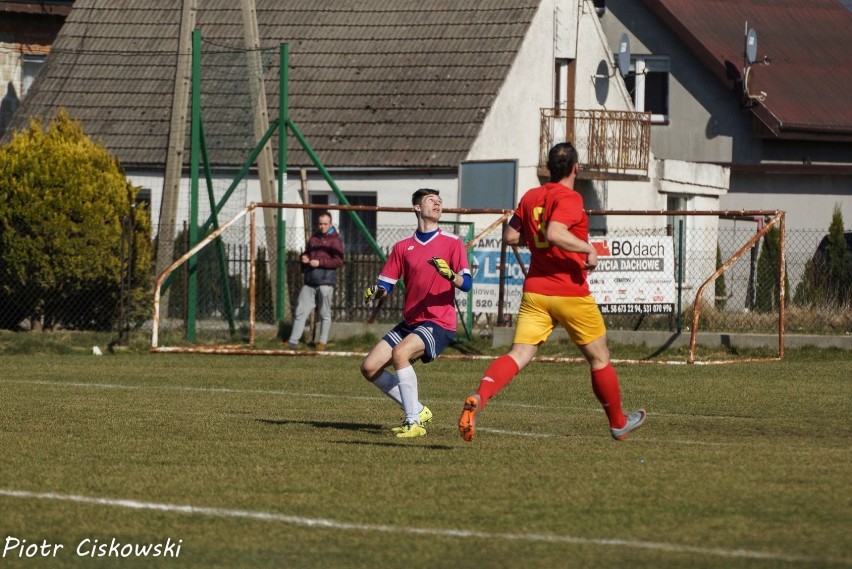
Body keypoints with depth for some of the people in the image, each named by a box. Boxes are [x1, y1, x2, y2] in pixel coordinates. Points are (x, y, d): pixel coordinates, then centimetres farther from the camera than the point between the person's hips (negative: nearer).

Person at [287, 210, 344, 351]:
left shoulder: (334, 240, -3)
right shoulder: (313, 238, 18)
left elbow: (338, 260, -11)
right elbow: (306, 253, 30)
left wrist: (320, 263, -18)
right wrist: (303, 258, 6)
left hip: (325, 281, -6)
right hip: (310, 280, 6)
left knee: (325, 313, 0)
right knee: (301, 311, 2)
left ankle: (322, 342, 8)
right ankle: (292, 342, 3)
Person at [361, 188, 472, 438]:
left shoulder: (452, 243, -1)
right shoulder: (403, 247, 11)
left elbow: (466, 284, -11)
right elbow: (385, 284, 9)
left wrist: (449, 275, -32)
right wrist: (375, 293, -13)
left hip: (439, 323, -6)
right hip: (409, 322, 6)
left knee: (400, 353, -31)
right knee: (369, 368, -3)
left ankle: (414, 422, -24)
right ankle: (417, 410, 11)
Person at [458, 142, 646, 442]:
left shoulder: (530, 197, 8)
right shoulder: (569, 198, -13)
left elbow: (510, 236, 11)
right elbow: (555, 233, -28)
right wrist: (588, 249, -19)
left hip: (534, 292, 5)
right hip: (571, 294, -5)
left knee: (518, 355, -5)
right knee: (599, 359, 14)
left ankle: (478, 399, -32)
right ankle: (618, 422, 28)